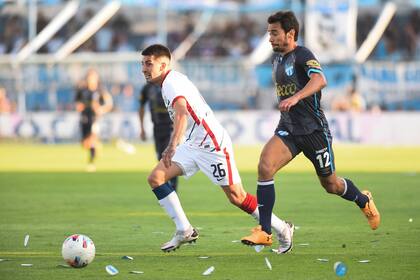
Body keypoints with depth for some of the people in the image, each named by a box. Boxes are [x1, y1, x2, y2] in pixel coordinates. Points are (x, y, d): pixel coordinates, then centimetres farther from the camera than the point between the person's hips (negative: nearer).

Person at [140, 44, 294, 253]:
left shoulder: (172, 82, -18)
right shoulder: (169, 82, 13)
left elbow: (181, 113, -36)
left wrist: (172, 146, -48)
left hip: (212, 145, -10)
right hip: (192, 145, 10)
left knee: (236, 197, -5)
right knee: (155, 178, -5)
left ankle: (282, 230, 11)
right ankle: (184, 231, -2)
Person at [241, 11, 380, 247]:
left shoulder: (302, 55, -14)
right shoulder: (277, 59, 10)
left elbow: (319, 80, -34)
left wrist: (296, 97, -48)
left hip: (314, 129, -6)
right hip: (288, 129, 6)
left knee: (331, 185, 9)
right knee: (265, 166, -20)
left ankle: (364, 201, 43)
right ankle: (264, 232, -19)